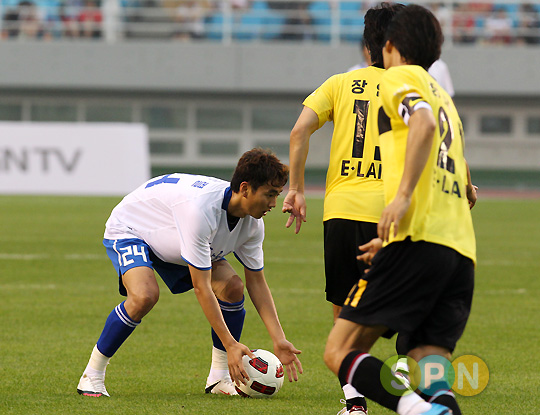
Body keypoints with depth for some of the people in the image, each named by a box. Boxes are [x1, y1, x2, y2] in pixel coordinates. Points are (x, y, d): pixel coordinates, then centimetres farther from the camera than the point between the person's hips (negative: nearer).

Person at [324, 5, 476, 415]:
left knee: (340, 352, -8)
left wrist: (403, 195, -20)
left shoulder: (399, 78, 9)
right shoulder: (445, 99, 32)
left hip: (418, 241, -8)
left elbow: (424, 122, -14)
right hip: (462, 250, 8)